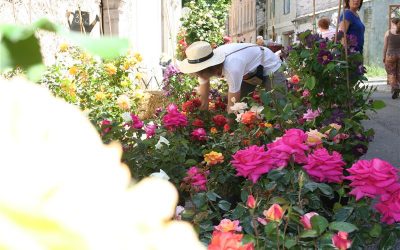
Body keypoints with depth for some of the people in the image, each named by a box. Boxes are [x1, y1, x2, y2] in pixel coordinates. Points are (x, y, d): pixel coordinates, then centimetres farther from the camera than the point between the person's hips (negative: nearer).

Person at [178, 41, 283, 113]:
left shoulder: (231, 68, -44)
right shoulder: (204, 66, -21)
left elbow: (232, 107, -37)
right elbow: (203, 102, -12)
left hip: (269, 66, -7)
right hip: (249, 71, 7)